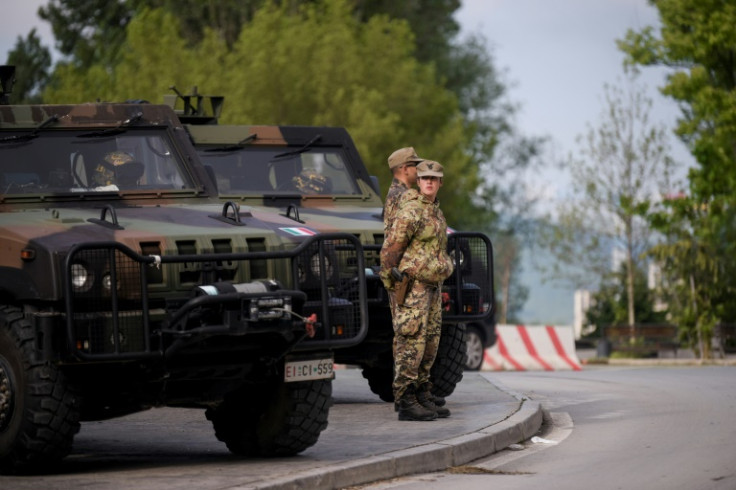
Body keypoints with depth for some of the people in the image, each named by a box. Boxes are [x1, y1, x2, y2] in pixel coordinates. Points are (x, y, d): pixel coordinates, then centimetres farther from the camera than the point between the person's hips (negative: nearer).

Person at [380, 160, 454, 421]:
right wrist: (391, 280, -10)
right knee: (411, 344, -9)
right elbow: (391, 248, -15)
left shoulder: (435, 211, 15)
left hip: (431, 286, 9)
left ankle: (423, 398, 16)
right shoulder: (411, 211, -15)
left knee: (429, 344, 11)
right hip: (411, 287, -9)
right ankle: (406, 403, -8)